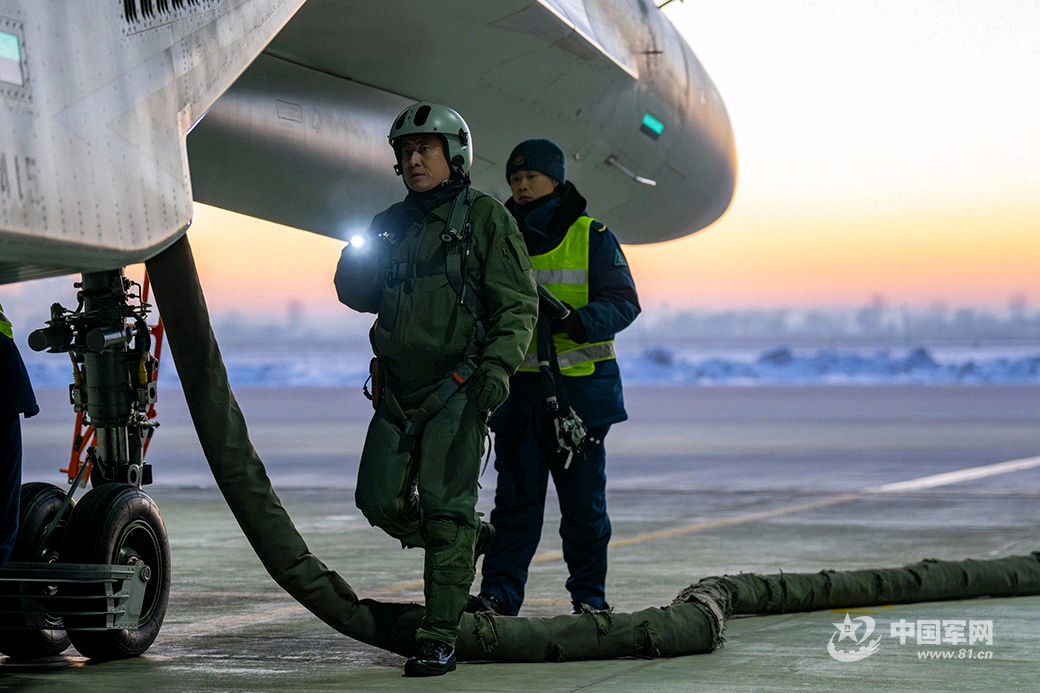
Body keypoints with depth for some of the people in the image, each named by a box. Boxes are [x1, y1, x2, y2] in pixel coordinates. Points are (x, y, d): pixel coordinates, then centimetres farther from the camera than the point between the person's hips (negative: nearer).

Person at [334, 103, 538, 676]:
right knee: (381, 502, 4)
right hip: (397, 387, 6)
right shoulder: (392, 223, 15)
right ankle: (464, 543, 31)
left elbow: (518, 305, -5)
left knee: (445, 508, -9)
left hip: (457, 387, -6)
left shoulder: (486, 218, -1)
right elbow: (357, 296, 19)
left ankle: (440, 635, -6)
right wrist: (357, 253, -3)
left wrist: (498, 367, -19)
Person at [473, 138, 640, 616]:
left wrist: (573, 322, -23)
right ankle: (499, 595, -2)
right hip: (518, 388, 3)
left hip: (579, 388, -2)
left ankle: (589, 595, 15)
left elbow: (623, 303, -6)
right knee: (515, 497, -2)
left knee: (583, 500, 3)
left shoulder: (591, 237, 1)